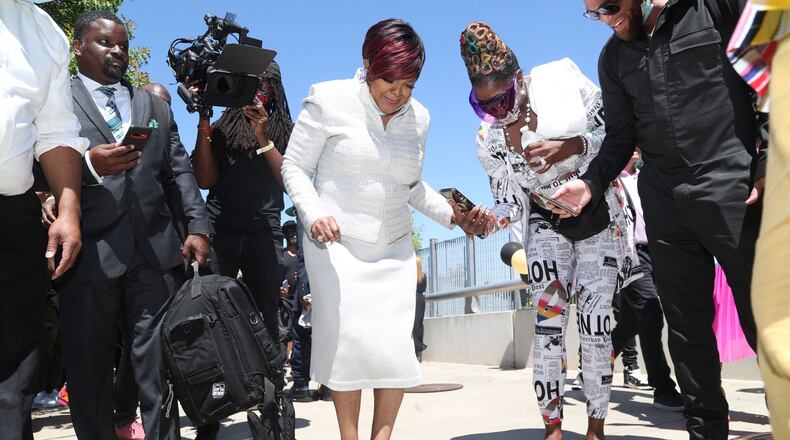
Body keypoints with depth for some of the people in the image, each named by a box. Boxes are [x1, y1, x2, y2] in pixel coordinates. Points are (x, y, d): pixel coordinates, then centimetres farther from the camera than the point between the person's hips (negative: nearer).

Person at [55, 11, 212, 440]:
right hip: (88, 253, -2)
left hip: (154, 252, 2)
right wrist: (88, 163, -18)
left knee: (160, 367, 1)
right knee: (89, 370, 5)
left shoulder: (155, 106, 22)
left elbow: (180, 171, 14)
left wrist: (198, 226, 1)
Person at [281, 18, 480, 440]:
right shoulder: (328, 100, -8)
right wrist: (313, 214, -21)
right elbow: (295, 167, -4)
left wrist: (453, 215, 3)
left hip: (394, 248, 4)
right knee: (347, 342, -5)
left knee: (397, 348, -1)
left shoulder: (418, 118, 6)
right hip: (336, 243, -4)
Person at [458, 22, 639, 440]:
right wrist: (488, 221, -26)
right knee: (547, 319, -9)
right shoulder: (488, 141, -8)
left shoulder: (565, 84, -17)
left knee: (594, 320, -6)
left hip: (598, 217, -2)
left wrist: (571, 146, -32)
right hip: (547, 225, 2)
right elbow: (511, 201, -3)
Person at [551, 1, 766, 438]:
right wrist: (591, 183, -5)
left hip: (735, 189, -4)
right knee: (687, 329, 8)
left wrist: (770, 164, -10)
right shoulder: (613, 58, 12)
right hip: (664, 205, 4)